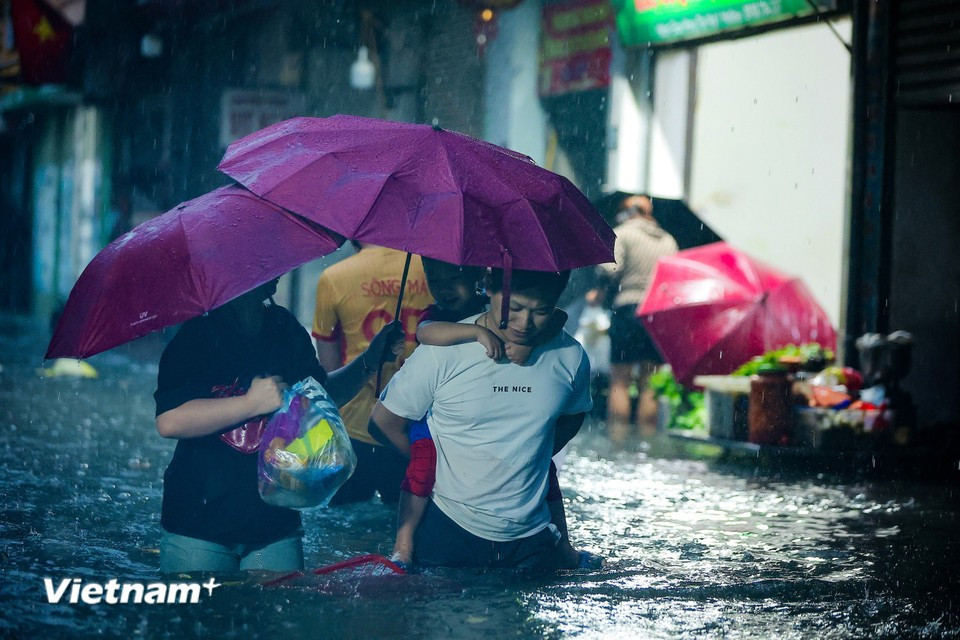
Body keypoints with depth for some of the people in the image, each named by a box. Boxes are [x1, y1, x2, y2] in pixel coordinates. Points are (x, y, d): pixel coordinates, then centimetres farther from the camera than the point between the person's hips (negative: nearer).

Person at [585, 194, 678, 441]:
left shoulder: (622, 233, 1)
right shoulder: (669, 240, 17)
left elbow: (610, 268, -13)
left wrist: (601, 291, 2)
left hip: (628, 309, -4)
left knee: (620, 381, 0)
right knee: (649, 383, 7)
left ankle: (617, 437, -5)